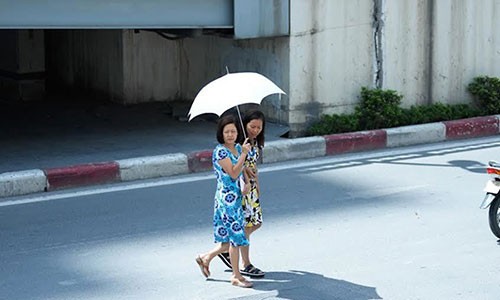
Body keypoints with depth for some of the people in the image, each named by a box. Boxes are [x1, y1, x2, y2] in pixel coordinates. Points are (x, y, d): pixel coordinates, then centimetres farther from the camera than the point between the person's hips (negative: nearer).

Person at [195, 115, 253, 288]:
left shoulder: (238, 148, 10)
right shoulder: (220, 151, -14)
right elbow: (233, 173, -20)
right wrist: (244, 153, -17)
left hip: (237, 197, 8)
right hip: (227, 198, -8)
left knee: (233, 239, 12)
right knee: (235, 237, -2)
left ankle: (206, 258, 30)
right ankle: (236, 276, 10)